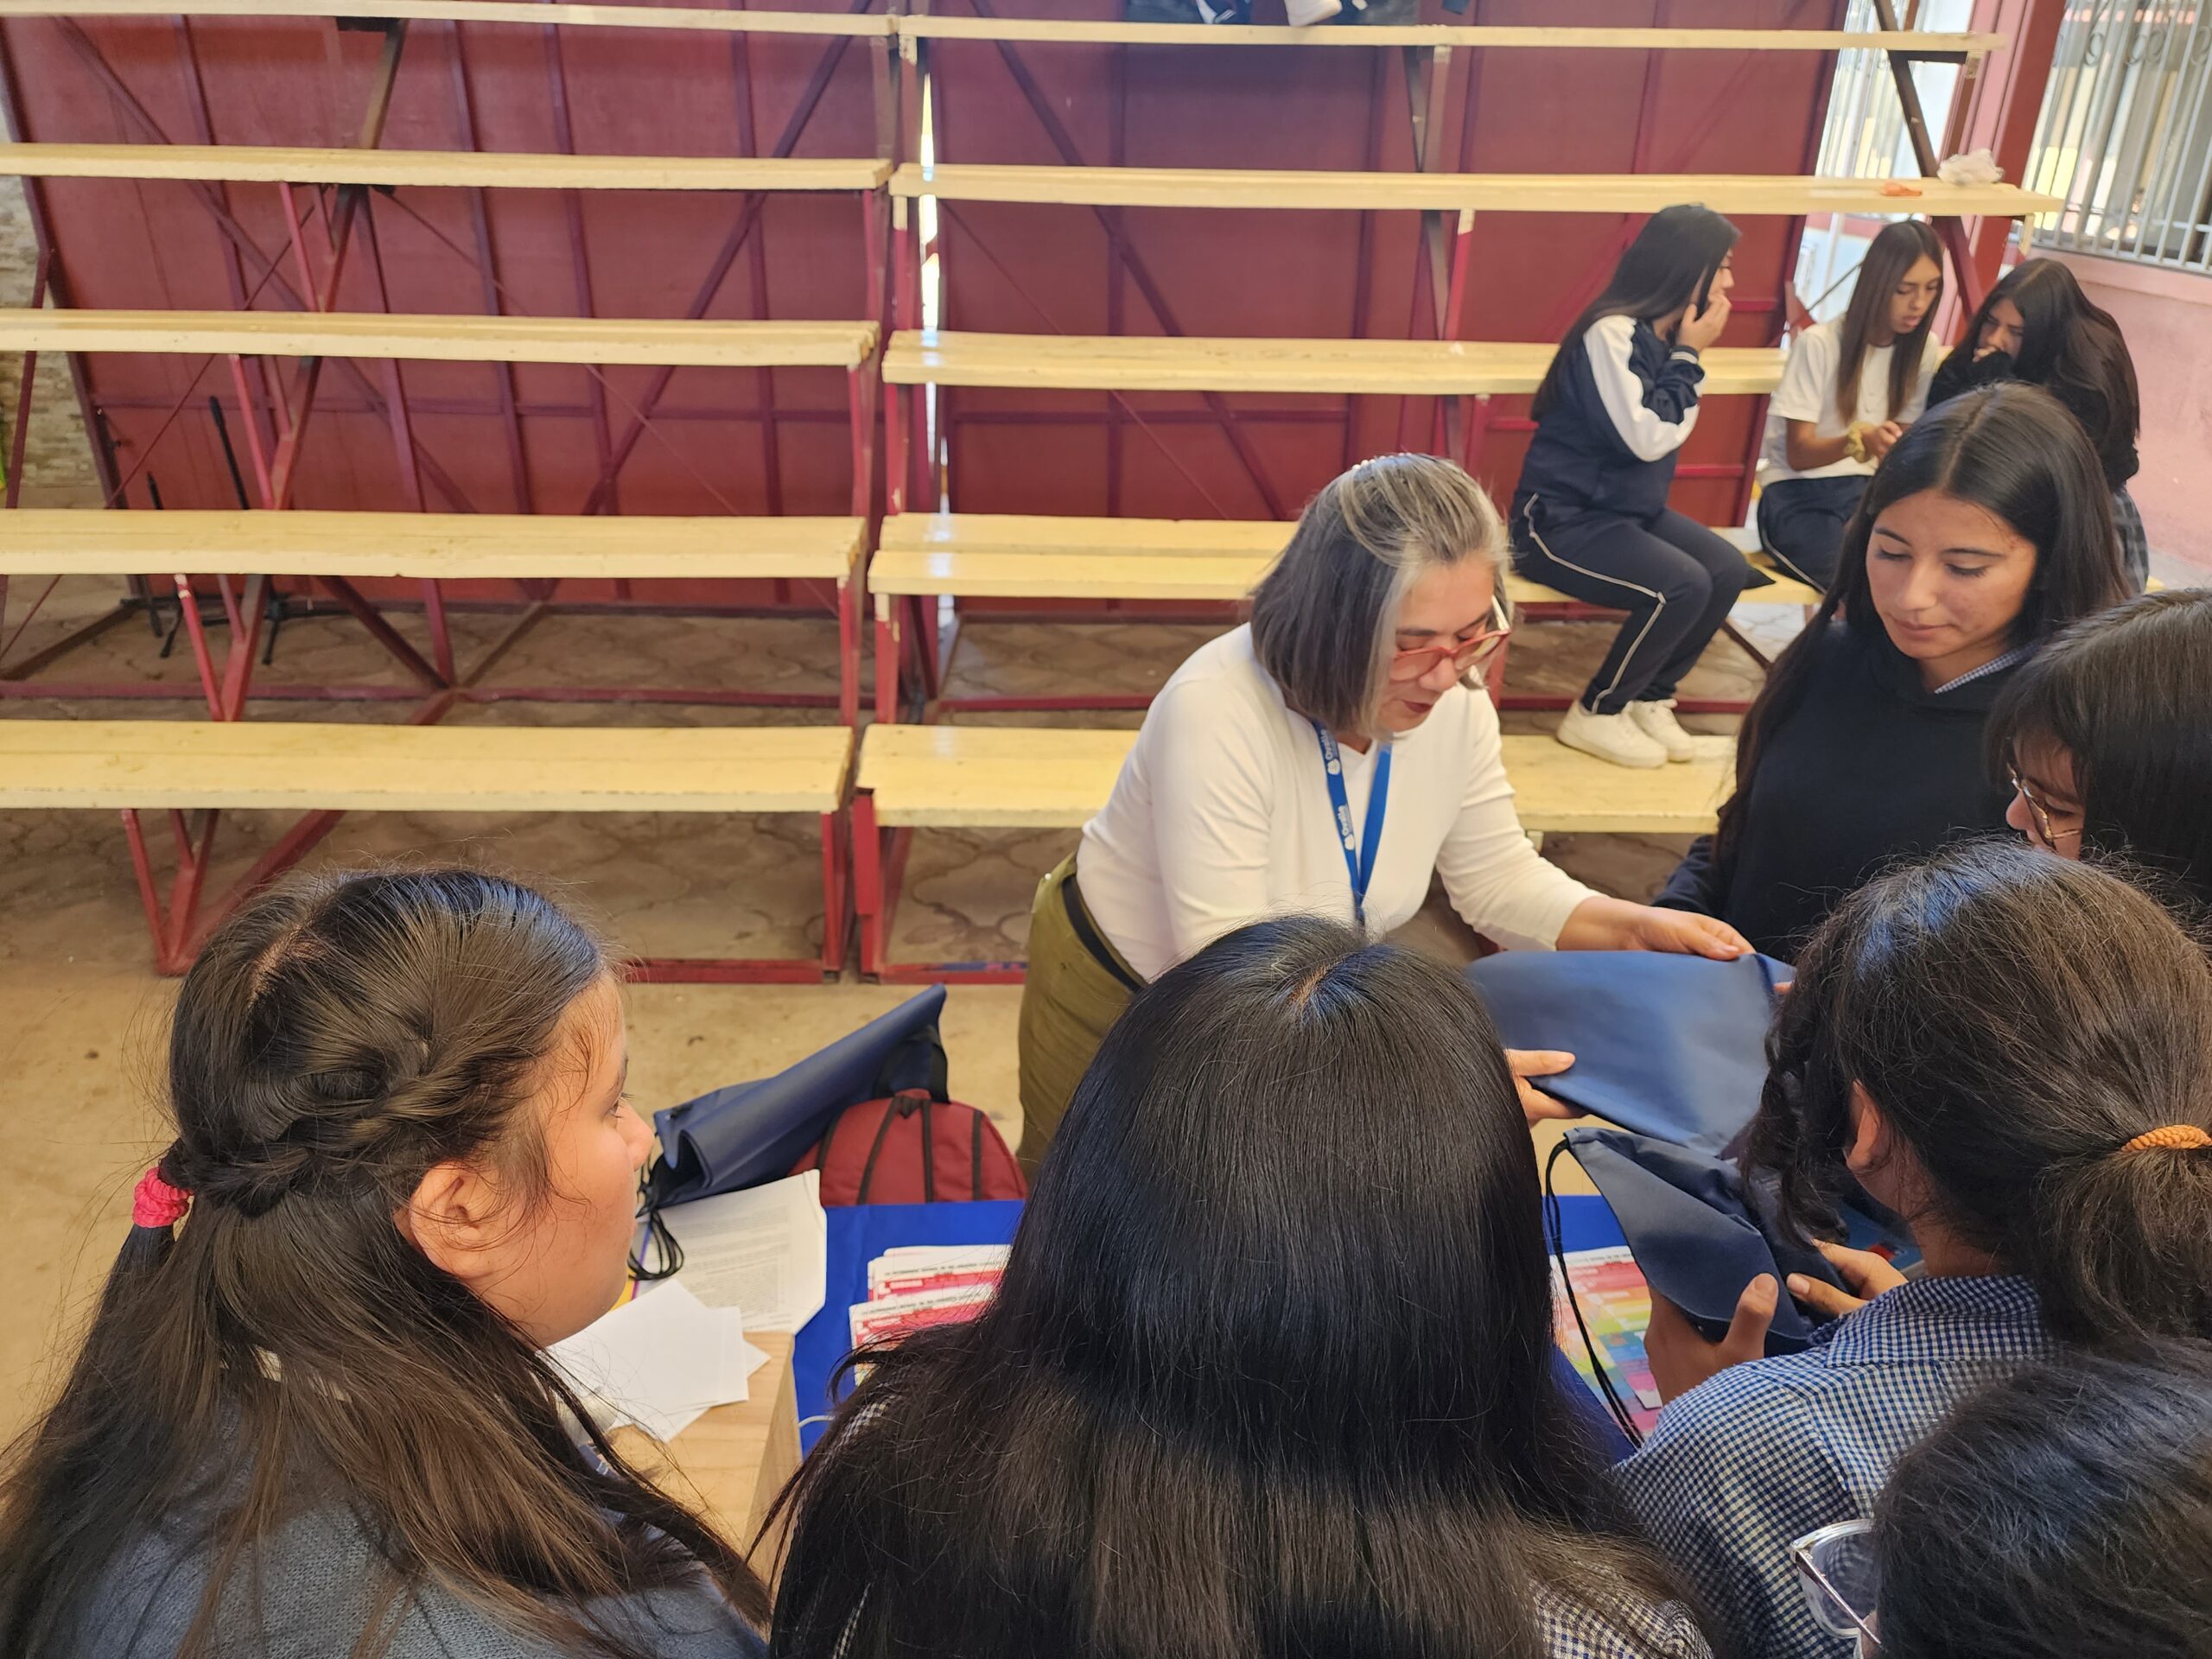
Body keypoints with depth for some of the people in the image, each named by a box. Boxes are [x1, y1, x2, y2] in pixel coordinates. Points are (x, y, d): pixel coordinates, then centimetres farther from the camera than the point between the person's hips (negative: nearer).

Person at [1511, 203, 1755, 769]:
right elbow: (1647, 438, -21)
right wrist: (1688, 355, -11)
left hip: (1629, 508, 9)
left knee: (1729, 570, -10)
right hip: (1563, 519, -9)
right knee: (1683, 585, -25)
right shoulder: (1611, 333, -19)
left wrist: (1685, 353, 0)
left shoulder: (1663, 334, 7)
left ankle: (1650, 698, 6)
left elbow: (1672, 429, 12)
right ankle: (1596, 714, -7)